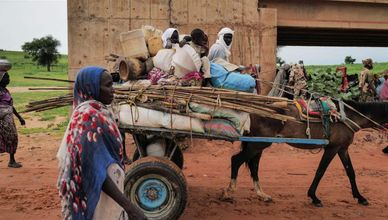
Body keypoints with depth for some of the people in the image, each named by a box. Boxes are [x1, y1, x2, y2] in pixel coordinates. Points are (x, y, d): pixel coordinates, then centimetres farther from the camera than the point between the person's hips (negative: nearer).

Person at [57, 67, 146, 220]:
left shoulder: (94, 112, 4)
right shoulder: (90, 118, -24)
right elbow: (96, 171, -27)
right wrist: (129, 207, -30)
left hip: (107, 189, 9)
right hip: (98, 195, -9)